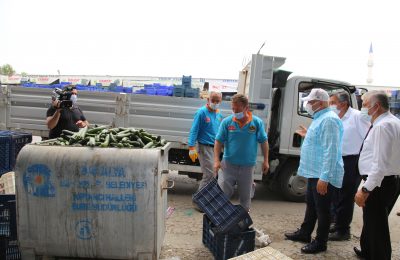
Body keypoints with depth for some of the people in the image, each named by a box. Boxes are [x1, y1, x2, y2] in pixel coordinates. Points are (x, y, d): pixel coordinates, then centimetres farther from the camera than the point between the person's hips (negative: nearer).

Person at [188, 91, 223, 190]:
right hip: (205, 147, -7)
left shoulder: (219, 114, 10)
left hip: (216, 147, 7)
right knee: (209, 174, -9)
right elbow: (194, 130, -14)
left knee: (213, 174, 14)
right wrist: (192, 148, -20)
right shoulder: (202, 112, -11)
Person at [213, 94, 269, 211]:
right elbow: (219, 141, -2)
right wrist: (216, 160, -9)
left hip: (247, 166, 1)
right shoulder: (226, 122, -5)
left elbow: (264, 142, 5)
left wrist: (266, 161, 3)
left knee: (245, 196, 15)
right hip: (228, 164, -1)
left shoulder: (257, 122, -3)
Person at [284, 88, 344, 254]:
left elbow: (330, 151, -27)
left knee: (322, 209, 4)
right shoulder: (320, 118, 13)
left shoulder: (329, 120, -21)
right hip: (315, 172, 11)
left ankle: (320, 243, 19)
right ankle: (304, 233, 37)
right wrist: (308, 135, 19)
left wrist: (324, 177, -29)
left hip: (323, 175, -11)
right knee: (311, 204, 22)